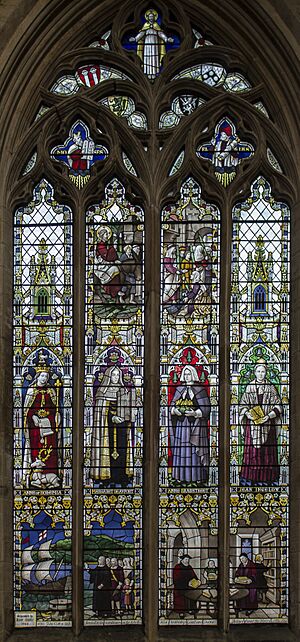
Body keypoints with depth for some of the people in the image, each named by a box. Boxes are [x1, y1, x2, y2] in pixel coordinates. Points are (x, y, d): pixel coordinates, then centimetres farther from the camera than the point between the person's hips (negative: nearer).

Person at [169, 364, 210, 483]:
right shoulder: (179, 388, 12)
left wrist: (195, 413, -21)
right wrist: (174, 410, -11)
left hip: (195, 423, -4)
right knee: (181, 449, 1)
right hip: (181, 423, 4)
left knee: (194, 449, -7)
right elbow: (172, 404, 10)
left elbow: (206, 408, -5)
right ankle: (181, 476, 7)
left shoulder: (199, 389, -1)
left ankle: (196, 476, -1)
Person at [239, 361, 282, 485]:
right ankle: (249, 478, 2)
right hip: (252, 424, 0)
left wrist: (268, 416, -13)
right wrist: (247, 413, -12)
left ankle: (267, 478, 5)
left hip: (268, 424, 0)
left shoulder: (271, 388, 4)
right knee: (251, 450, -2)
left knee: (267, 451, -1)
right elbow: (243, 405, 7)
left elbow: (278, 407, 1)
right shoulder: (249, 387, 6)